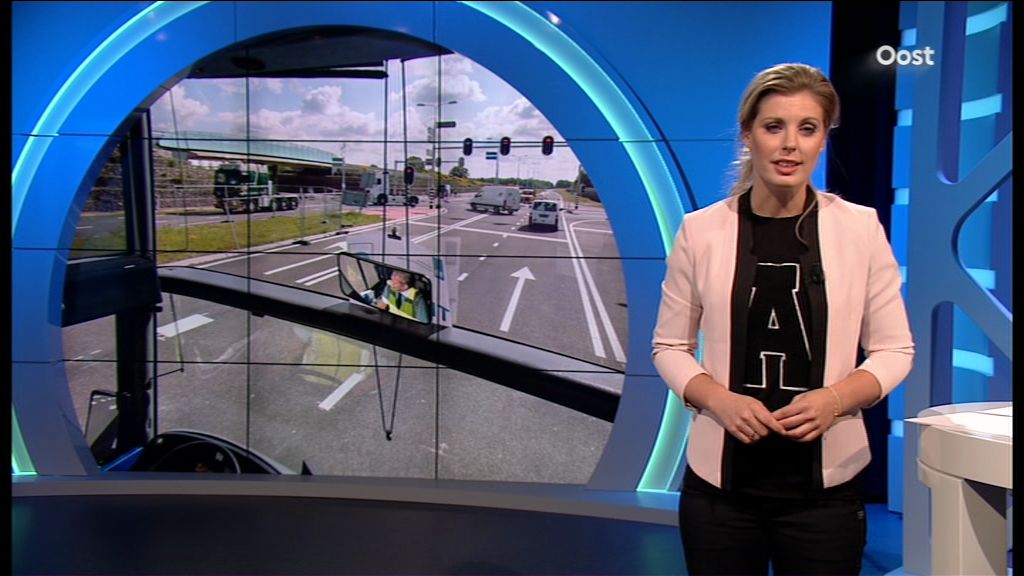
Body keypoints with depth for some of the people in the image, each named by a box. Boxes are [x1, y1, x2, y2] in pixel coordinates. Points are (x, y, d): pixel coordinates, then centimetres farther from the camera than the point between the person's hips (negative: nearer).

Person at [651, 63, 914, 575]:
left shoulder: (861, 228, -2)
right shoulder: (700, 231, -3)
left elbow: (894, 350, 3)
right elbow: (669, 347, 3)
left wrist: (835, 399, -15)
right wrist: (719, 399, -15)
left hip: (824, 484, 0)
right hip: (720, 480, 0)